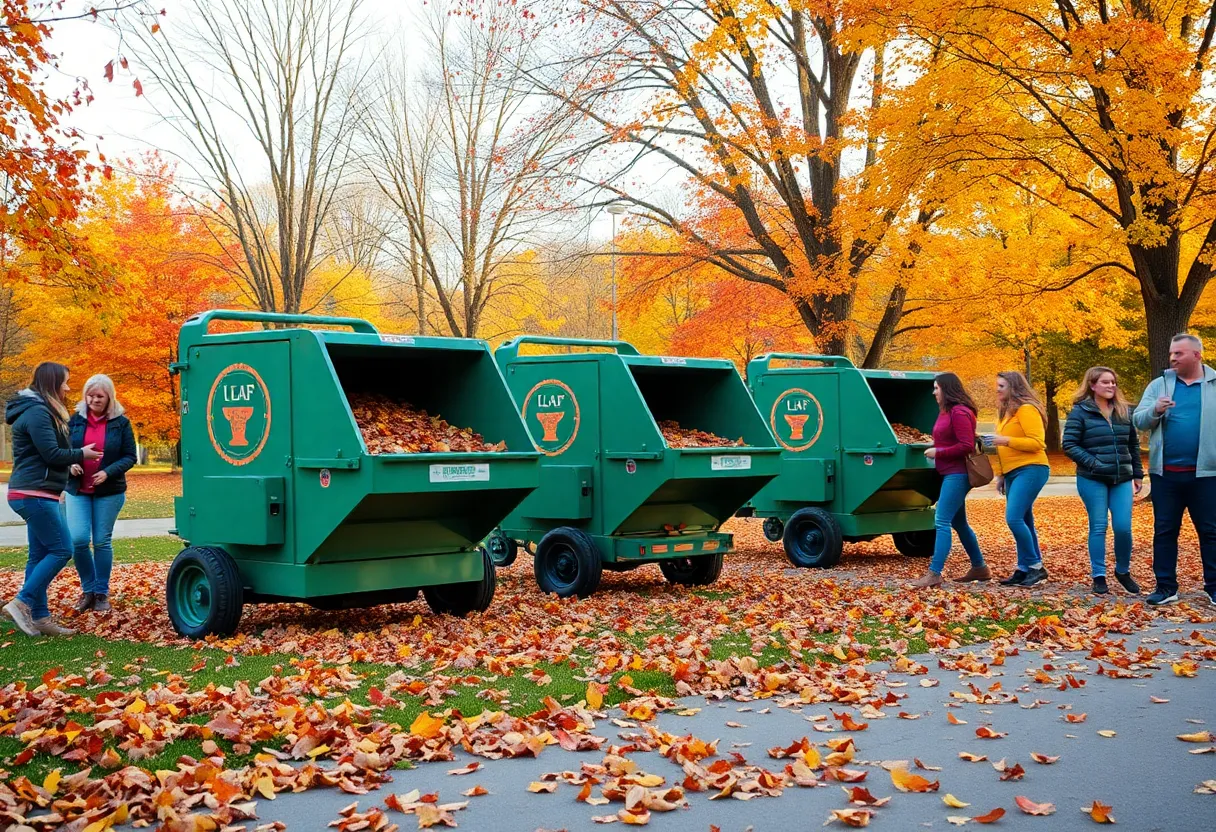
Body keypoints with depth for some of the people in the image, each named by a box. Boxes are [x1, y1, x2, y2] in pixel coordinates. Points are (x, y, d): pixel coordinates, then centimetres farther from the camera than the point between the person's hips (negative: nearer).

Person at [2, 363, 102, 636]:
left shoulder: (37, 410, 18)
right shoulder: (37, 413, -14)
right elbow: (52, 454, -17)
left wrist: (73, 461, 10)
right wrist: (81, 454, -2)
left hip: (34, 495, 10)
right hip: (35, 494, -10)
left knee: (41, 554, 8)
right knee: (61, 550, -9)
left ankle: (39, 617, 9)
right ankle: (22, 603, -8)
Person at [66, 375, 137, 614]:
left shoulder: (121, 423, -2)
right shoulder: (75, 420, 3)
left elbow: (130, 457, -2)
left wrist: (108, 472, -17)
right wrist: (70, 463, -13)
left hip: (109, 492, -1)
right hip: (78, 490, 1)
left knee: (102, 542, 4)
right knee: (78, 540, -9)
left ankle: (102, 593, 17)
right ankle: (88, 589, 11)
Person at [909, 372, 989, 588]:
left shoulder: (959, 412, -15)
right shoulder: (946, 411, 14)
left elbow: (966, 446, -21)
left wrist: (937, 453, -16)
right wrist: (935, 449, 2)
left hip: (957, 475, -11)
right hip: (950, 474, 11)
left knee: (942, 522, -14)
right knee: (958, 523, 16)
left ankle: (934, 573, -16)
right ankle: (979, 568, 26)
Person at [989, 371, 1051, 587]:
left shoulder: (1026, 409, -9)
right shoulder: (1006, 411, 19)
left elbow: (1037, 443, -16)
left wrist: (1006, 440, -21)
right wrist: (1000, 475, 20)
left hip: (1030, 470, -9)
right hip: (1013, 473, 9)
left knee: (1014, 518, -17)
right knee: (1022, 521, 8)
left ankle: (1036, 567, -8)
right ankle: (1024, 569, 9)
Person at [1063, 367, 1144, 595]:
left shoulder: (1124, 411, 10)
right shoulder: (1080, 411, -5)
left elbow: (1134, 445, 16)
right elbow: (1069, 444, -8)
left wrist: (1138, 474, 13)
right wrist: (1092, 463, -17)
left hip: (1122, 479, 4)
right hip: (1092, 480, -3)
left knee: (1123, 527, -2)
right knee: (1098, 528, 0)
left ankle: (1123, 571, 20)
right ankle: (1098, 577, 9)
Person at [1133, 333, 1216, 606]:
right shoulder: (1159, 384, 7)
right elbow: (1138, 420, 2)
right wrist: (1155, 411, -18)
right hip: (1165, 473, 2)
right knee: (1164, 531, 6)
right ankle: (1166, 587, 14)